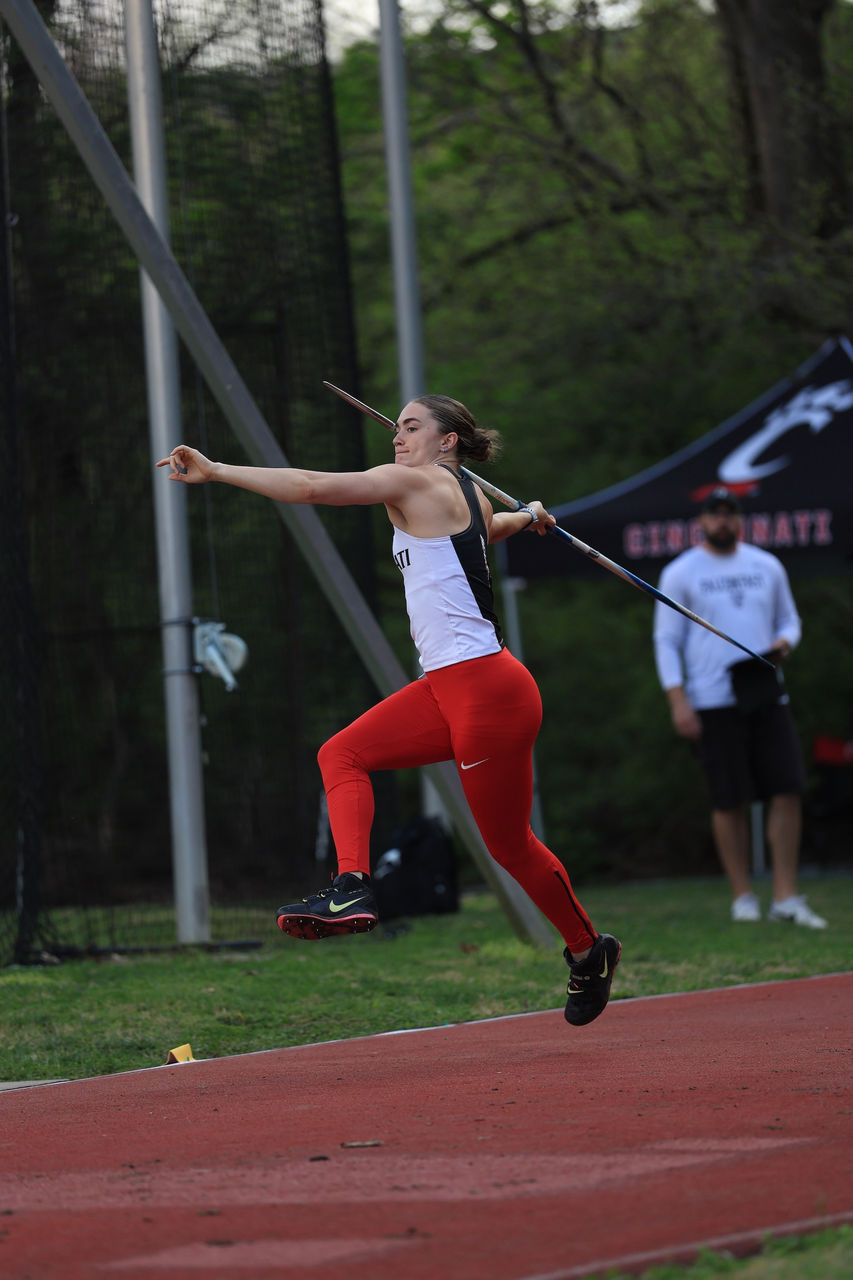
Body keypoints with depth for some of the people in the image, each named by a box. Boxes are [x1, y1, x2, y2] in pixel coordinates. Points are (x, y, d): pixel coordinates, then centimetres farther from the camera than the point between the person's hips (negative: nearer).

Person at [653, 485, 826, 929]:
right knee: (730, 801, -3)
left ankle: (786, 897, -2)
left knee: (787, 790, -6)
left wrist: (784, 642, -4)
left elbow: (788, 619, 21)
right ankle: (742, 896, 8)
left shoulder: (767, 568, 13)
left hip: (767, 694, 3)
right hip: (714, 703, -3)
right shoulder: (680, 574, 2)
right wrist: (678, 701, -9)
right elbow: (667, 641, 1)